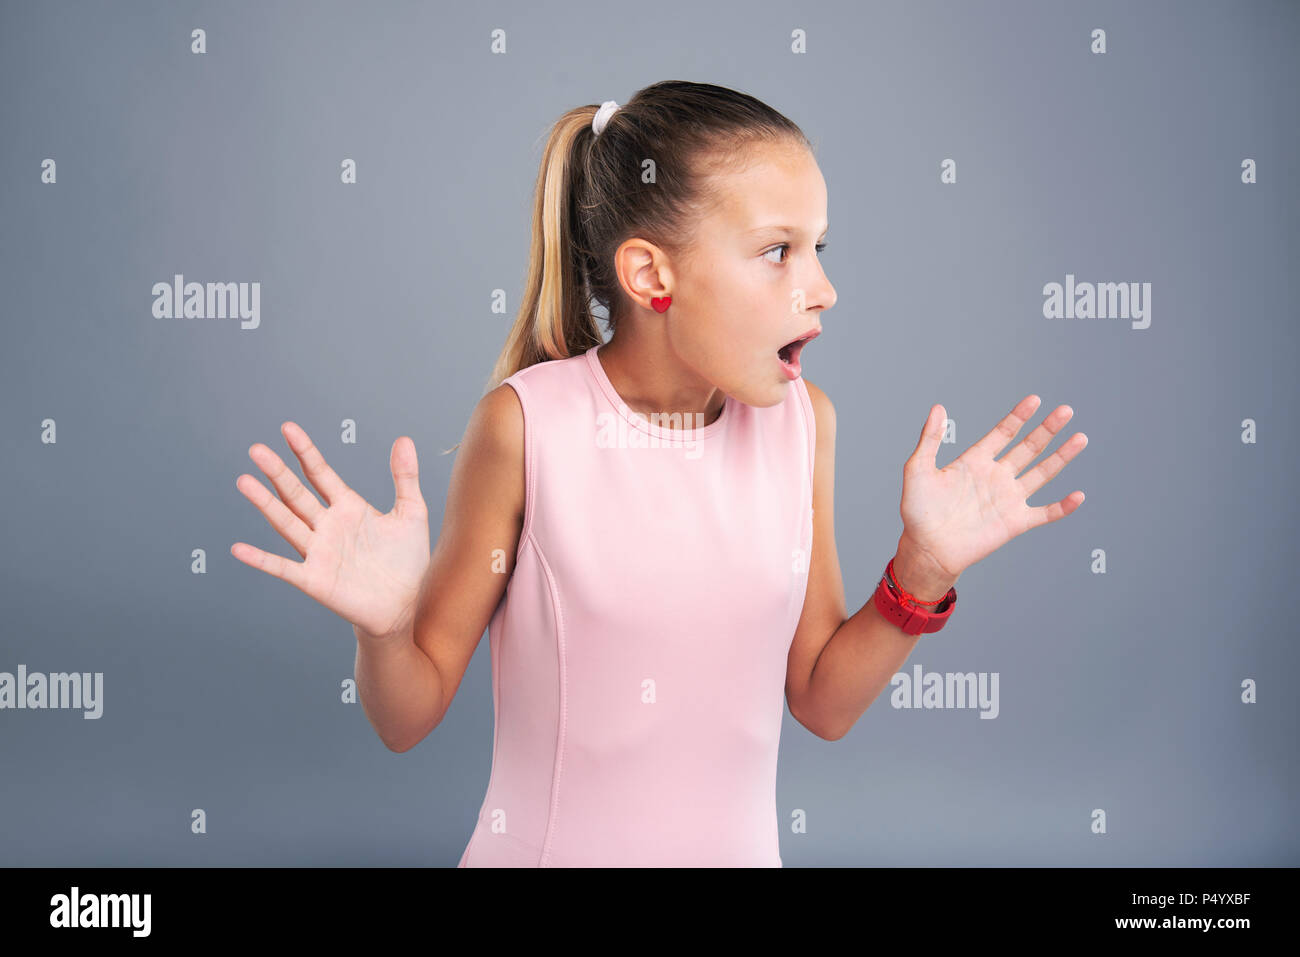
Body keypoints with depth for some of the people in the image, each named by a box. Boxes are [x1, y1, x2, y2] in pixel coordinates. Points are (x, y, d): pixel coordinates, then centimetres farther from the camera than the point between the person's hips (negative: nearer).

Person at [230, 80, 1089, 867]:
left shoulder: (801, 420, -7)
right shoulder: (528, 422, -17)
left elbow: (823, 703, 0)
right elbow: (411, 719, -10)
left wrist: (923, 570, -12)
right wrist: (383, 624, -29)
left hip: (738, 848, 3)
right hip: (544, 847, -3)